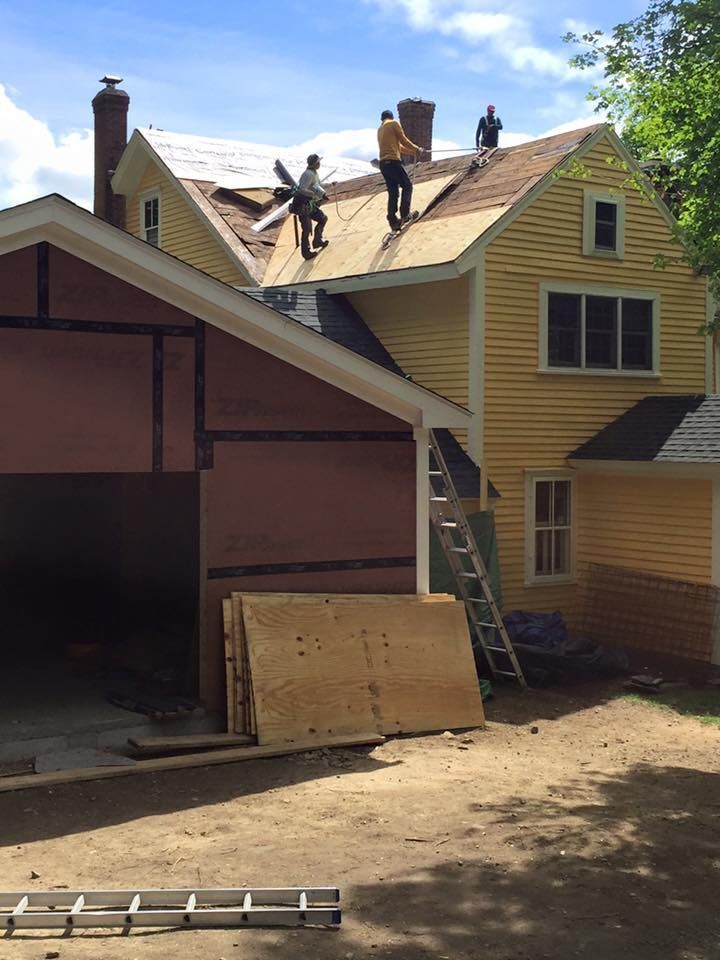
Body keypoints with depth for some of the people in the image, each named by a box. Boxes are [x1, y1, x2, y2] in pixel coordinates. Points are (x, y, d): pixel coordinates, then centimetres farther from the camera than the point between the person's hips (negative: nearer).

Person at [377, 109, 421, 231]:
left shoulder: (380, 129, 26)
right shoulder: (394, 123, 3)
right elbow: (403, 141, 1)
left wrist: (413, 152, 35)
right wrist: (417, 149, 15)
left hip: (383, 164, 7)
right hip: (393, 161, -7)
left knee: (393, 192, 7)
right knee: (407, 186, 0)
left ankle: (393, 220, -2)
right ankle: (405, 214, -14)